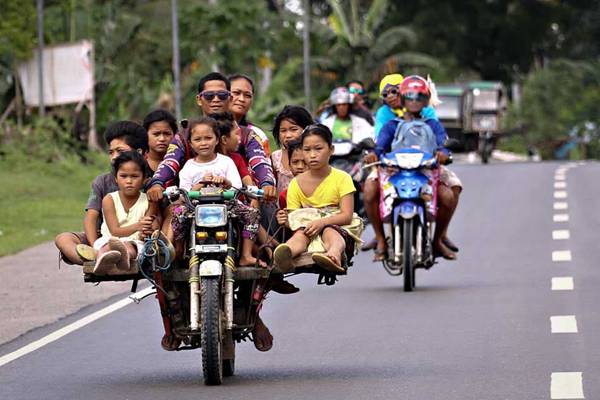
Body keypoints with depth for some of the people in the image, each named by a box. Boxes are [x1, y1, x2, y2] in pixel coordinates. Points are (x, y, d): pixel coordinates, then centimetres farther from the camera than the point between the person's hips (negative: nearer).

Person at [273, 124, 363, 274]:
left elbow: (347, 216, -9)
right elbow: (293, 216, 6)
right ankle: (286, 253, -68)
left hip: (336, 226, -2)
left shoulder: (342, 178, 1)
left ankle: (334, 255, -73)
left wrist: (322, 222, -26)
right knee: (300, 234, -32)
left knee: (329, 233, -36)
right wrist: (286, 221, -20)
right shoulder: (296, 183, 9)